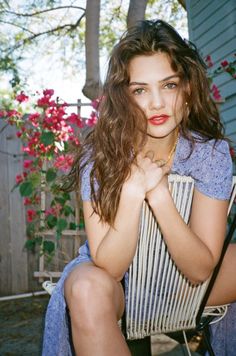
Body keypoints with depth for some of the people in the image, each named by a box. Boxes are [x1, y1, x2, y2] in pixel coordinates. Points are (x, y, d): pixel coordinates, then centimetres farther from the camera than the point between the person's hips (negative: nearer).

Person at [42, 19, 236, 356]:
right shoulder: (101, 154, -18)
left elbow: (200, 269, -17)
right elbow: (108, 268, -20)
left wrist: (159, 194, -32)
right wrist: (133, 188, -33)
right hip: (112, 279, -2)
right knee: (89, 290, -35)